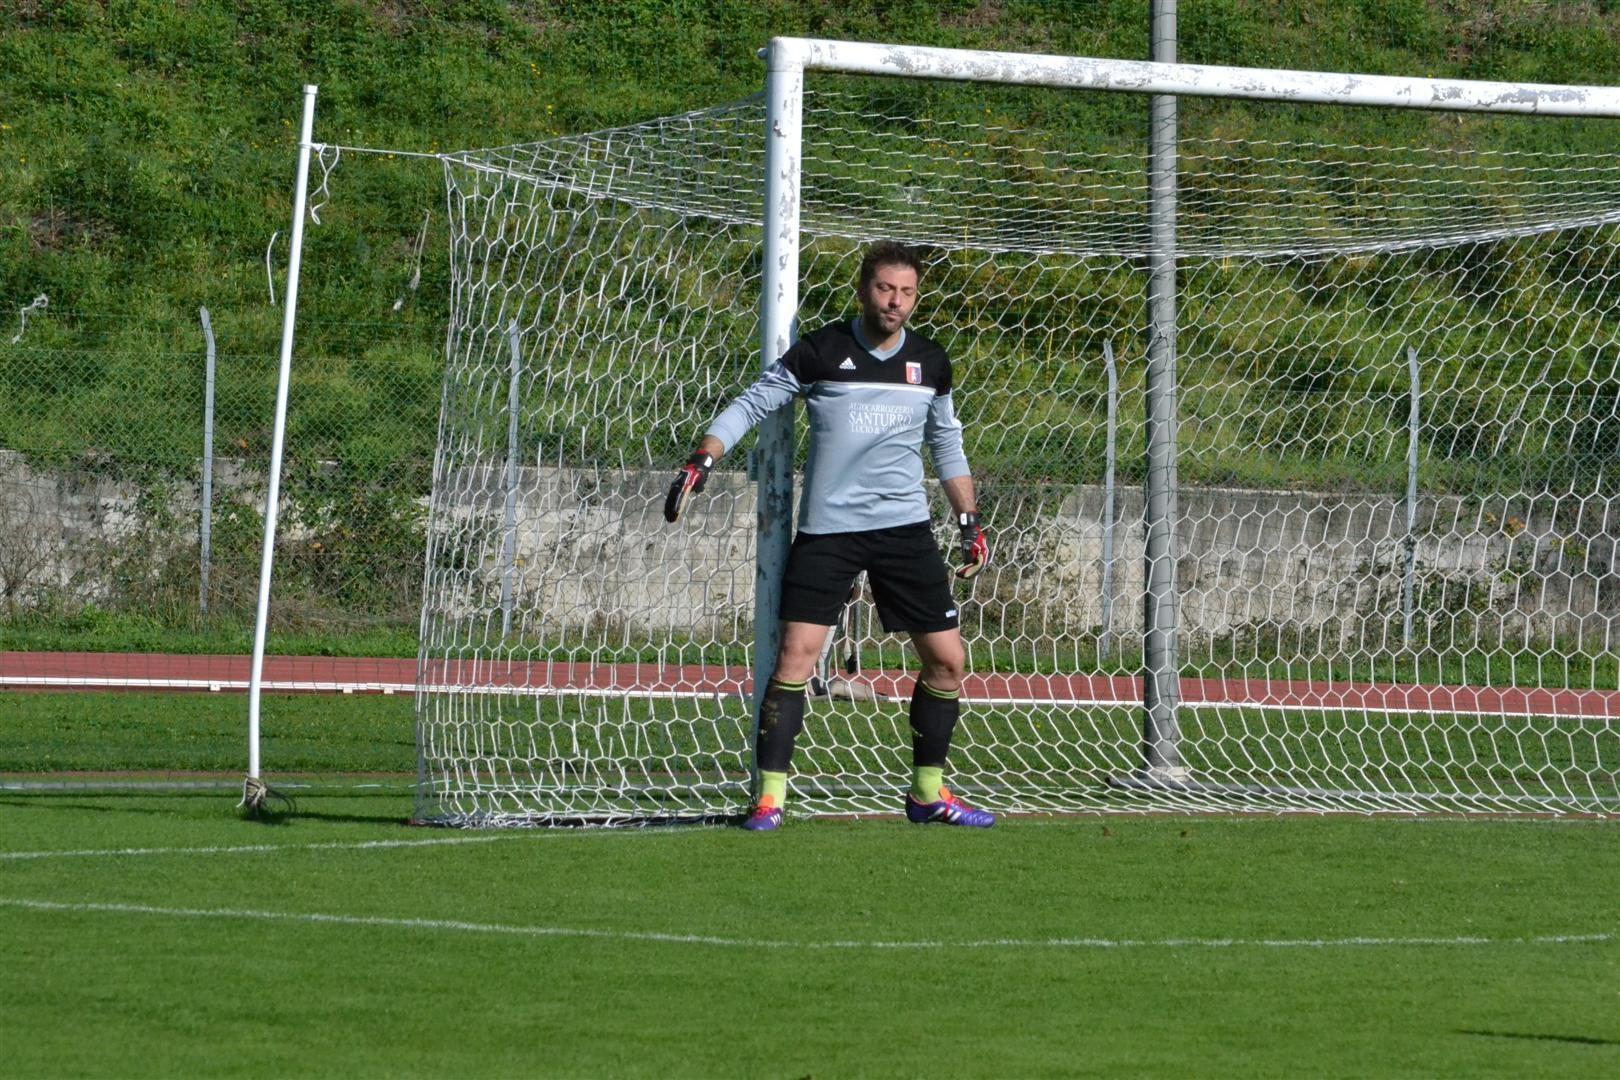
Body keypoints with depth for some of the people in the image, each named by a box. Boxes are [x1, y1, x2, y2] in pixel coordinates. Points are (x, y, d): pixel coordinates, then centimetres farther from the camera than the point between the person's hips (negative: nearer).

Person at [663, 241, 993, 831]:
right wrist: (701, 461, -15)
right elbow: (751, 404, -2)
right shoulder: (820, 351, -6)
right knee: (797, 652, -15)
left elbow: (947, 443, 19)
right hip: (826, 528, -4)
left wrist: (970, 521, 15)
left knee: (946, 659, 3)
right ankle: (769, 794, -8)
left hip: (905, 529, 4)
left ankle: (927, 792, 18)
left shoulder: (929, 362, 6)